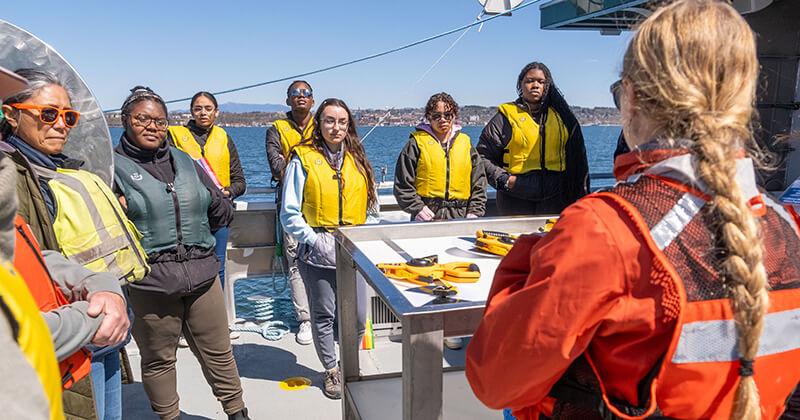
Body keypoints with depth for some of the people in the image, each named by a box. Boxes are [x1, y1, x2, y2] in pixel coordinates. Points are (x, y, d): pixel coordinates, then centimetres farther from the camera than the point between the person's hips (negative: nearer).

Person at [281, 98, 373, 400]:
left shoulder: (357, 159, 10)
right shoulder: (303, 158, -4)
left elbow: (370, 206, 16)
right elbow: (289, 213, -4)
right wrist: (313, 240, -12)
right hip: (318, 251, -3)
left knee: (357, 316, 7)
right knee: (323, 315, 9)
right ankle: (331, 370, 30)